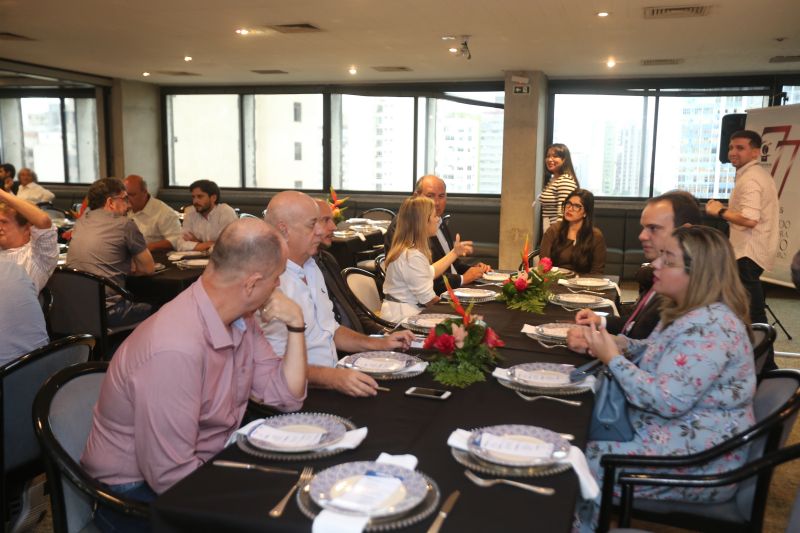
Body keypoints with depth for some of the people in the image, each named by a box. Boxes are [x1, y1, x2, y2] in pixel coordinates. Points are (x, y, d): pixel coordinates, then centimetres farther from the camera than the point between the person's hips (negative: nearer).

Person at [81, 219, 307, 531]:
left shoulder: (240, 318, -5)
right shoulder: (176, 350, -32)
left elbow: (286, 397, 0)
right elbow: (170, 476, -28)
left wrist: (295, 324, -11)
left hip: (207, 460, 8)